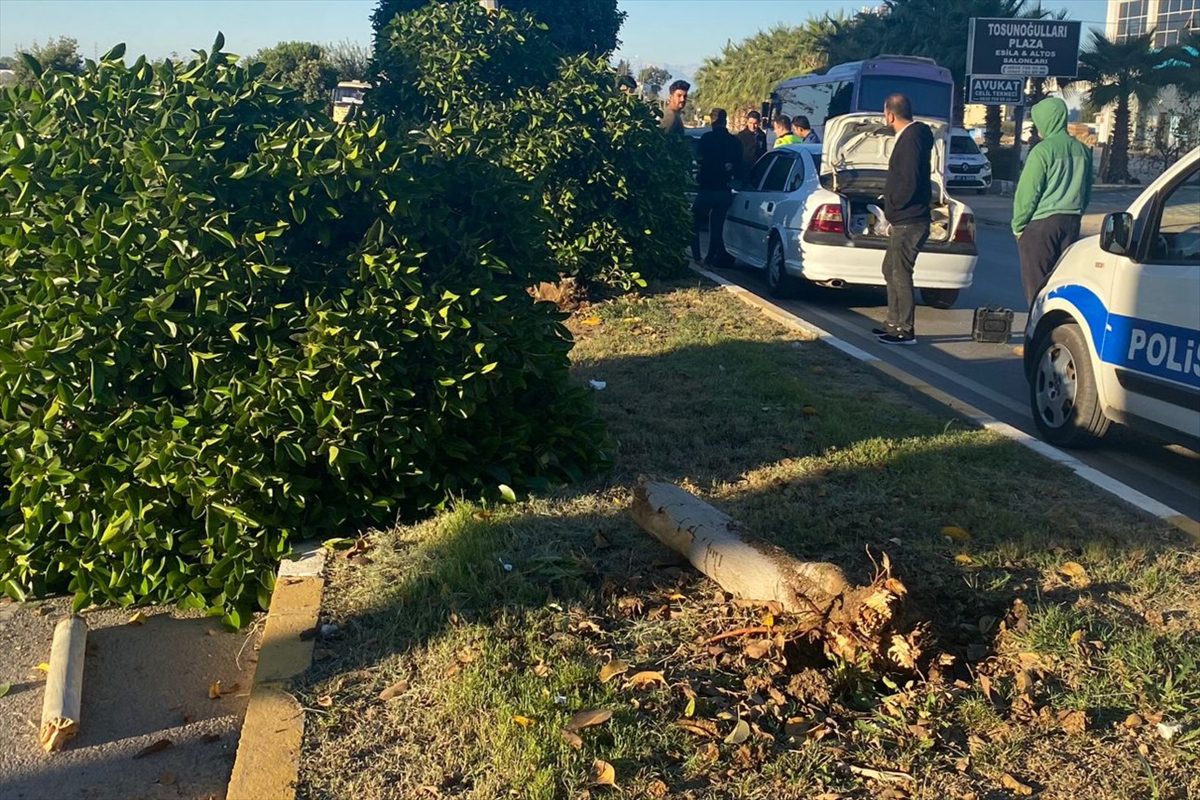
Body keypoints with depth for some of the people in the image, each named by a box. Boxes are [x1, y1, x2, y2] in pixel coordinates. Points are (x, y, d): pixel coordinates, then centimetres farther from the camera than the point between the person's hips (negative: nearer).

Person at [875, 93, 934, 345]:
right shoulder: (910, 135, 15)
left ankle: (905, 330, 0)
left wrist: (893, 206, -12)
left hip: (908, 222, -11)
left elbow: (909, 183, -24)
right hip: (903, 221, 11)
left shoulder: (911, 138, -17)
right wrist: (892, 209, 17)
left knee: (901, 274, -6)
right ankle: (894, 323, 26)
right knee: (890, 271, 18)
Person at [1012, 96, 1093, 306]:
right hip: (1072, 222, 7)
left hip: (1042, 223, -7)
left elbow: (1027, 192, -11)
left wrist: (1018, 225, -2)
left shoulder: (1043, 151, -13)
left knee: (1036, 282, -1)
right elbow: (1087, 190, 16)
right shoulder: (1082, 150, 7)